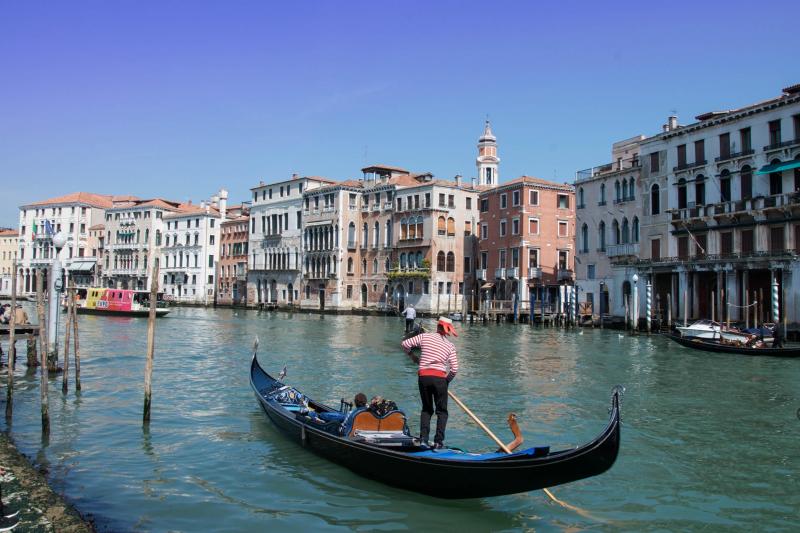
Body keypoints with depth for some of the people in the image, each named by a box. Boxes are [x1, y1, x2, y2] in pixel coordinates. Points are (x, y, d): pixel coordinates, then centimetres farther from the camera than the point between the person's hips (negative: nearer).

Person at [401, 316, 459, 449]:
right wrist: (447, 381, 16)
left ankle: (423, 437, 6)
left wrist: (412, 356, 19)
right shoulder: (450, 346, 7)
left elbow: (405, 344, 2)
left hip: (423, 376, 1)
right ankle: (438, 441, 3)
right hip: (440, 378, -1)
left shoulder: (424, 336, 7)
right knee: (441, 411, 12)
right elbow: (454, 369, 1)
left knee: (426, 409, 19)